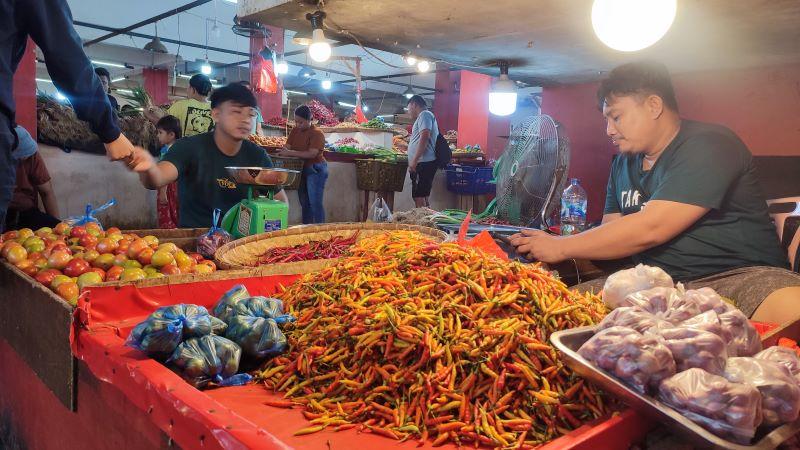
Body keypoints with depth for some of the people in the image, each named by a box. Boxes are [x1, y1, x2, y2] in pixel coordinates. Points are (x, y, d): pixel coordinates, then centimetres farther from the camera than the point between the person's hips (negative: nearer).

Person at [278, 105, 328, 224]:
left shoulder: (317, 133, -14)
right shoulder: (295, 130, 7)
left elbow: (312, 154, -24)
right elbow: (288, 146, 5)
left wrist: (291, 153, -25)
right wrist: (284, 151, -19)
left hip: (315, 170, -7)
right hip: (301, 169, 7)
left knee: (315, 202, -11)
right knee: (304, 203, 13)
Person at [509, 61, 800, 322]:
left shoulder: (709, 146, -12)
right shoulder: (623, 163, 14)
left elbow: (648, 230, -21)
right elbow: (610, 231, 14)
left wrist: (562, 247, -14)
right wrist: (550, 244, -5)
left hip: (737, 274, -6)